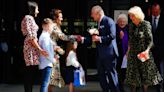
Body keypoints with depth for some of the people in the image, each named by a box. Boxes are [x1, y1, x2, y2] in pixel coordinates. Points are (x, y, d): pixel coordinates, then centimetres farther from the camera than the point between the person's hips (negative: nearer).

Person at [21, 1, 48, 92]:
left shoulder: (31, 19, 21)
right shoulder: (28, 18, -8)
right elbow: (30, 36, -15)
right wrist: (40, 49, -17)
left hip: (34, 47, 10)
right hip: (31, 47, -10)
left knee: (31, 73, 7)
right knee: (30, 72, -10)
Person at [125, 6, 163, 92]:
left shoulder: (146, 24, -10)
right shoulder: (131, 25, 5)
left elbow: (150, 40, -12)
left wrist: (147, 50, -27)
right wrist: (128, 50, 12)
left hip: (143, 53, -4)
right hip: (133, 54, 4)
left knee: (145, 76, 6)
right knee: (132, 76, 6)